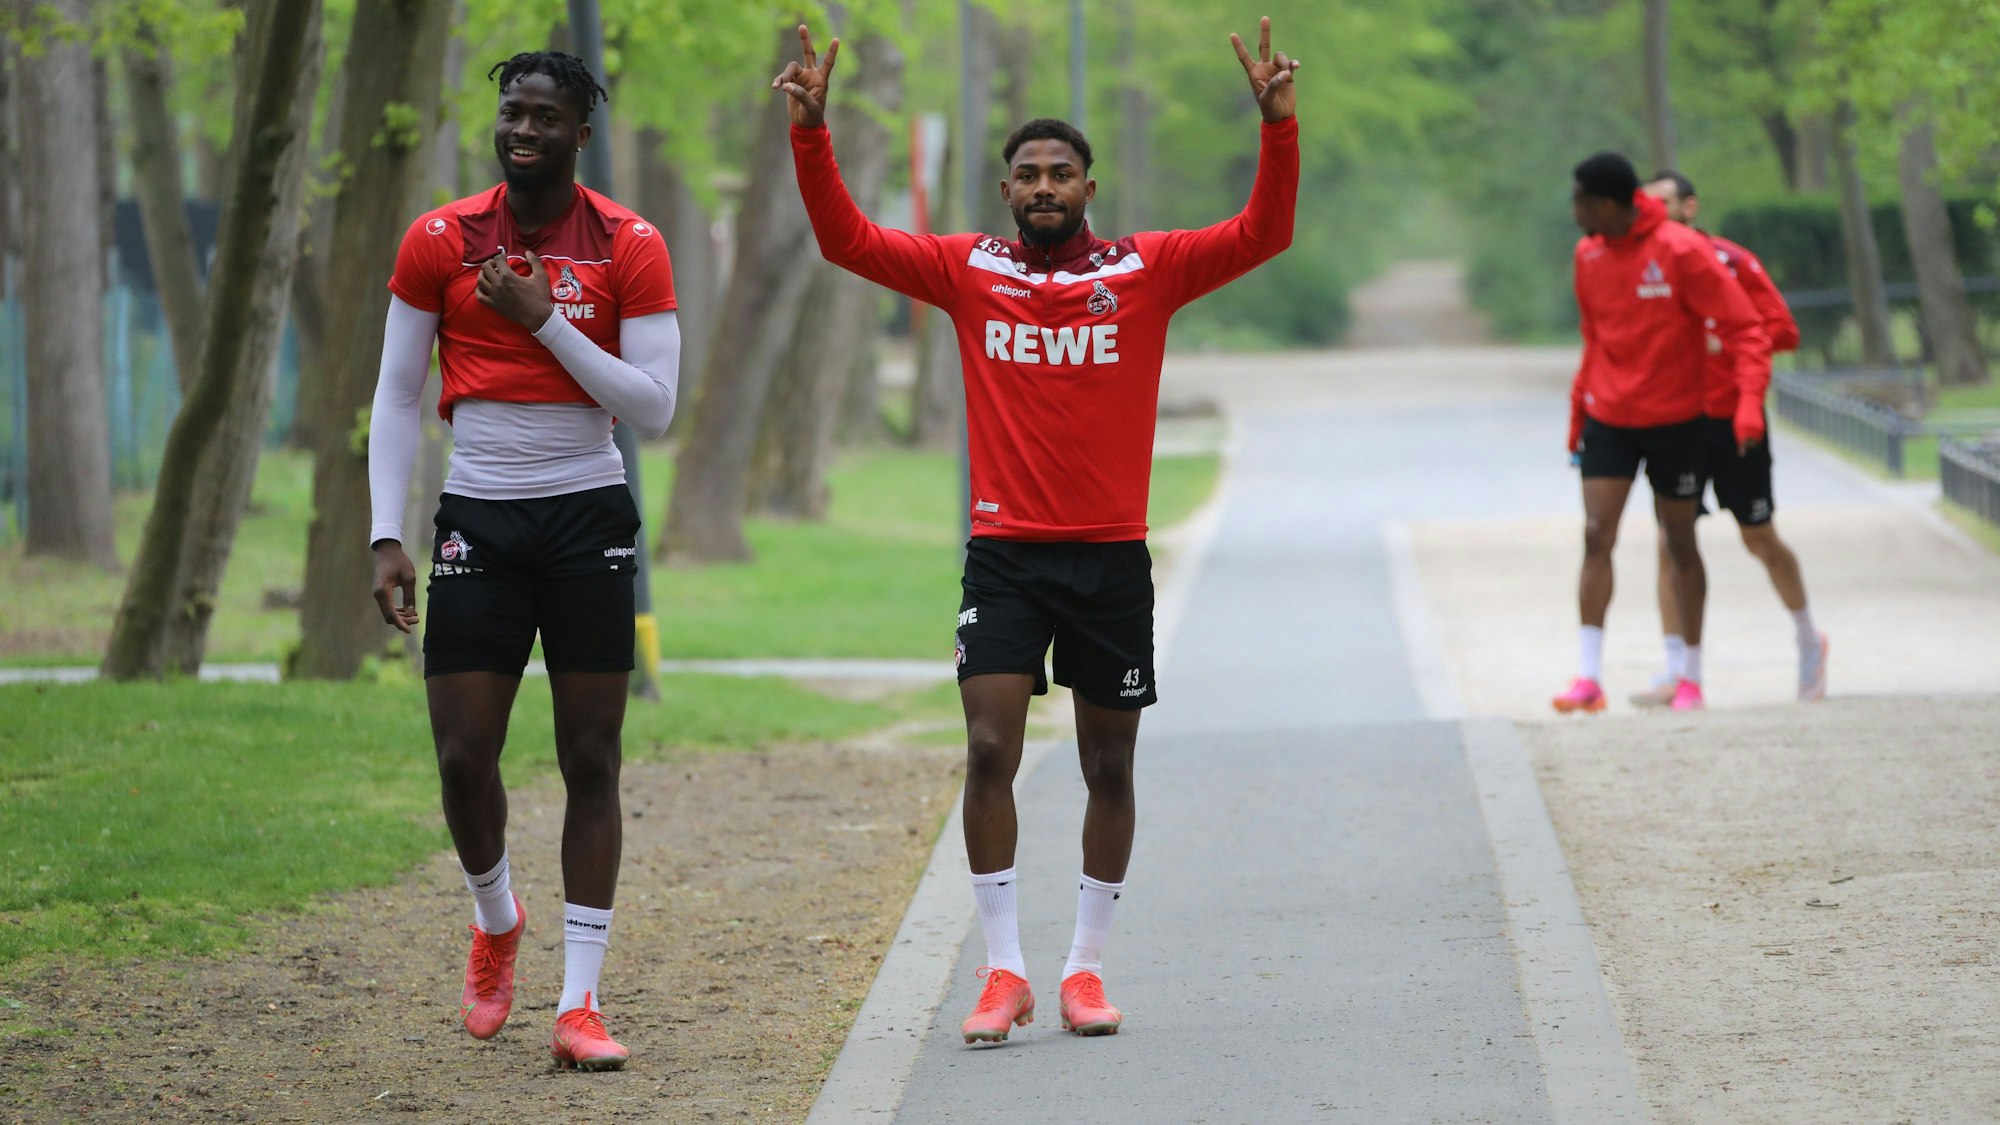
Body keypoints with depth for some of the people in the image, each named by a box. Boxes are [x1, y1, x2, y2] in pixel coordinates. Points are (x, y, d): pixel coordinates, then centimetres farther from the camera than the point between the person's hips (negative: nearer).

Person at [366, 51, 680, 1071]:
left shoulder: (630, 248, -3)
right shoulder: (440, 241, 1)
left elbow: (654, 409, -7)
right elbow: (397, 397, 6)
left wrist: (545, 318, -15)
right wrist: (386, 537, -2)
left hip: (589, 519, -1)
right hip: (478, 519, 1)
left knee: (591, 759, -1)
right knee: (463, 755, -4)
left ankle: (578, 1005, 2)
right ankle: (496, 922, 27)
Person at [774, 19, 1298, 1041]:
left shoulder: (1148, 272, 2)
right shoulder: (967, 271, 4)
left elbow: (1263, 233, -4)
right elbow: (846, 239, 1)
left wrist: (1278, 127, -17)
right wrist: (810, 133, -10)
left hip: (1112, 556, 1)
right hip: (1004, 554, 0)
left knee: (1109, 766, 7)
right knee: (990, 753, -11)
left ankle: (1085, 968, 18)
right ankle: (1003, 971, -4)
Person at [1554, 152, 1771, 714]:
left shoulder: (1682, 252, -15)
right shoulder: (1589, 255, 3)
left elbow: (1747, 330, -15)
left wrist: (1749, 402, -27)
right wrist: (1579, 406, 17)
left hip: (1674, 420, -4)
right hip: (1608, 417, 4)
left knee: (1680, 543, 7)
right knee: (1597, 536, -10)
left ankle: (1691, 676, 19)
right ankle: (1589, 677, -11)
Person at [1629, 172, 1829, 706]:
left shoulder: (1730, 261, -8)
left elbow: (1783, 330, -12)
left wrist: (1723, 343, -23)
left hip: (1733, 420, -3)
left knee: (1760, 541, 8)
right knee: (1672, 542, -6)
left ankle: (1809, 641, 31)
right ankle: (1675, 672, -4)